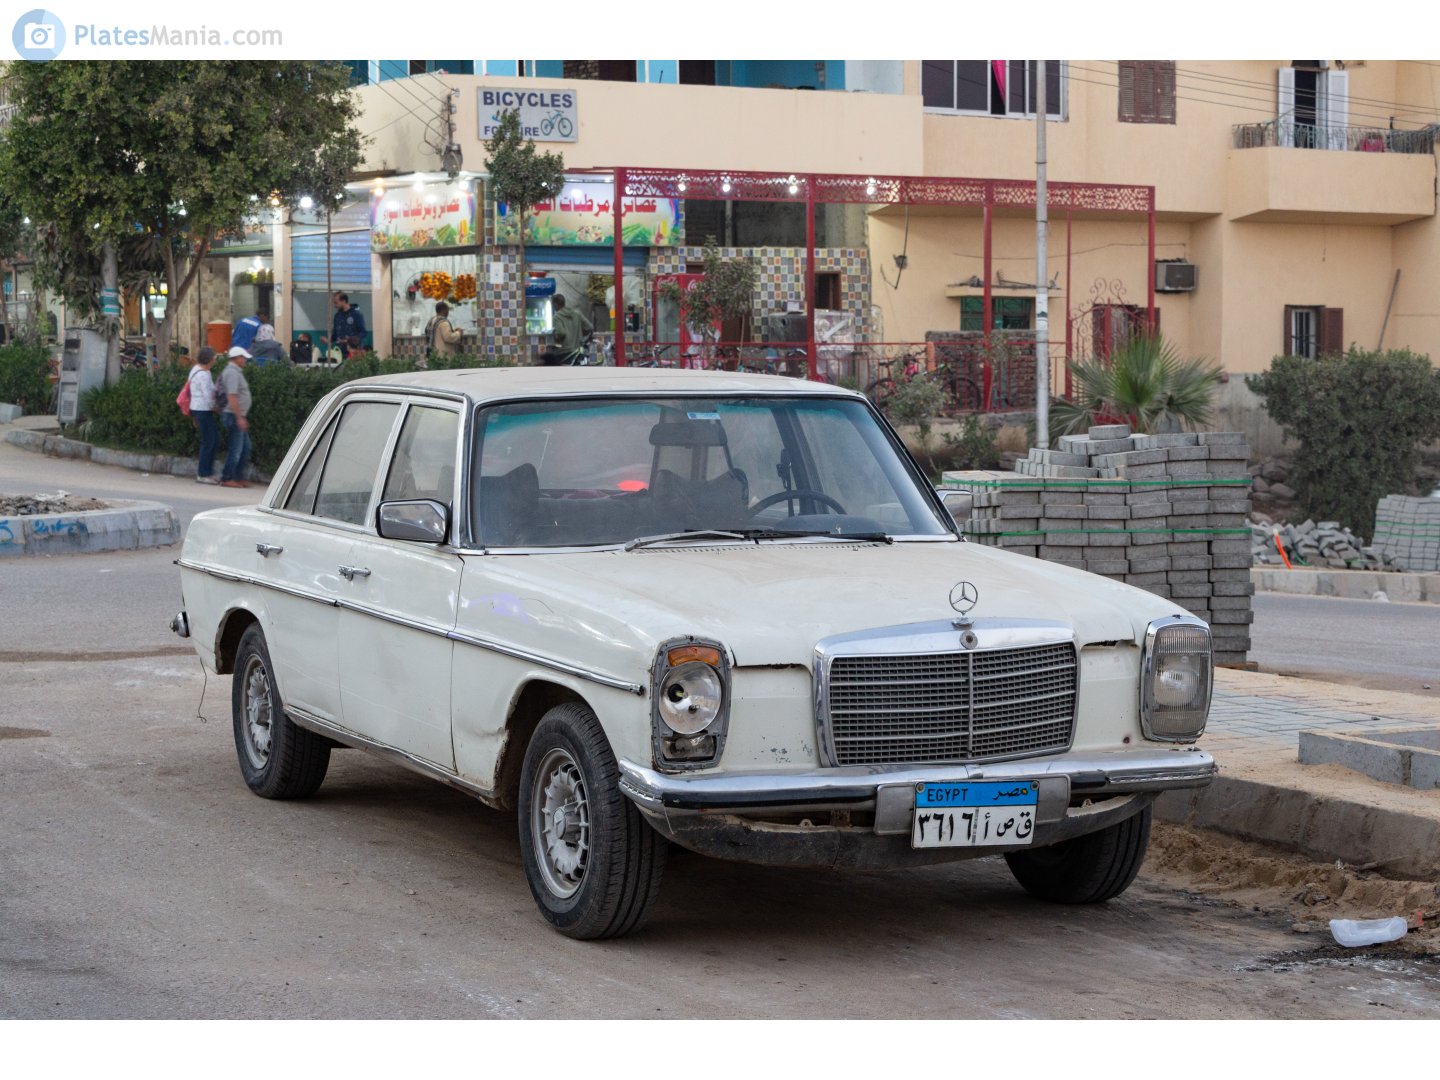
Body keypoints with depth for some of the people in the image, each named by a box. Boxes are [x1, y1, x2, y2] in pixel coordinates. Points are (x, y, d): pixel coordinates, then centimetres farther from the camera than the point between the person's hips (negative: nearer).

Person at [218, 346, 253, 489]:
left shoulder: (235, 371, 16)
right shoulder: (232, 373, -16)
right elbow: (232, 397, -23)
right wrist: (239, 418, -25)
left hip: (239, 416, 10)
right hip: (234, 416, -10)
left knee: (245, 447, 13)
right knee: (236, 449, -5)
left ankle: (239, 478, 17)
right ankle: (227, 479, 0)